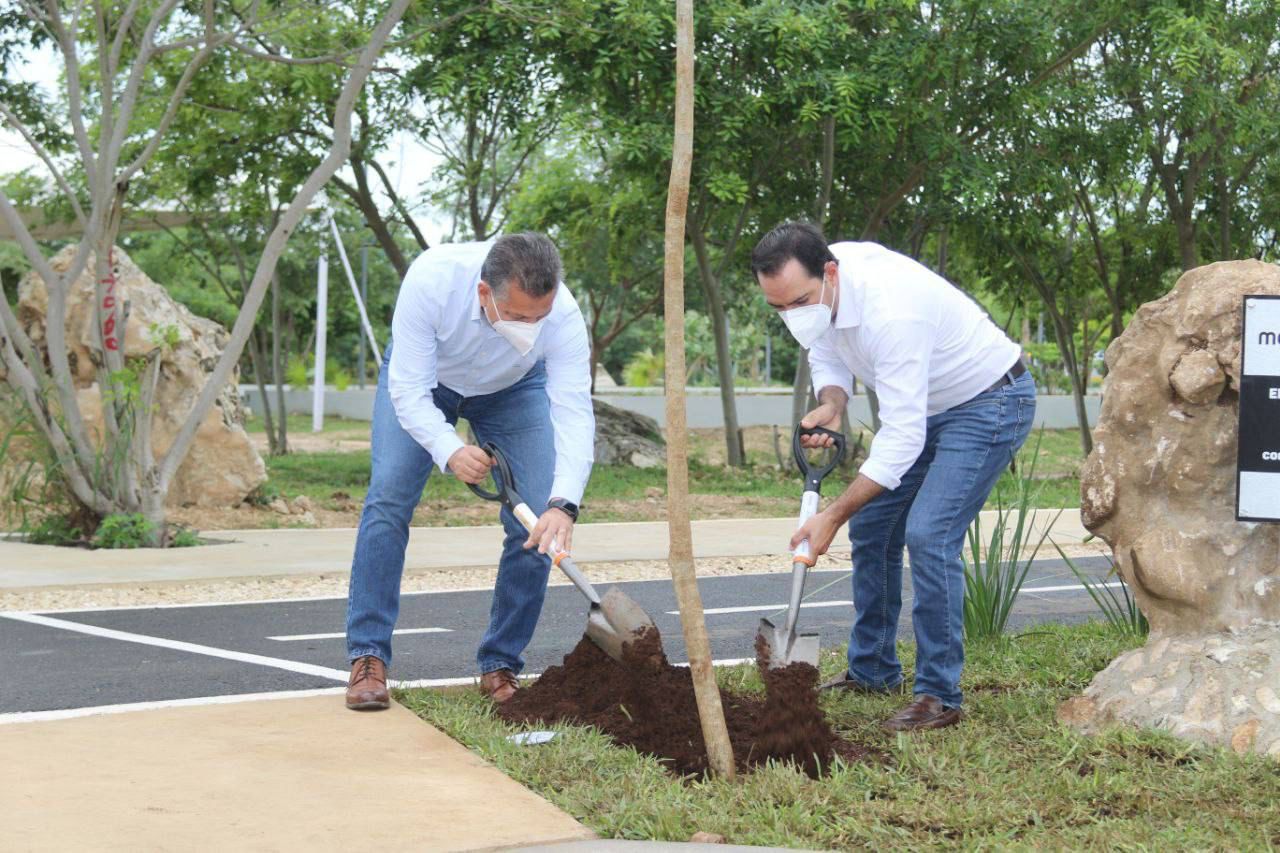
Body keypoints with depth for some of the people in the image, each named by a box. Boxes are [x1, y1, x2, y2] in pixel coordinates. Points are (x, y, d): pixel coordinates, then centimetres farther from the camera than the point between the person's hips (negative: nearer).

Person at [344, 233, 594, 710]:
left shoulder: (562, 315, -38)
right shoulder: (431, 280, -41)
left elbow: (574, 413, -42)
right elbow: (408, 390, -36)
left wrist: (563, 504, -58)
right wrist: (449, 450, -53)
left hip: (513, 389, 1)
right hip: (423, 376, -1)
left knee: (537, 520, -14)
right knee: (388, 498, -17)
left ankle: (500, 664, 0)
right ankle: (368, 658, -9)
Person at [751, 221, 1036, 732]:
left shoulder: (891, 311, -38)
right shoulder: (815, 285, -12)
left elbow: (902, 437, -37)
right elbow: (826, 353, 7)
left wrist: (834, 515, -36)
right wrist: (831, 405, -16)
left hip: (990, 402, -9)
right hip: (928, 405, 9)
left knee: (927, 534, -21)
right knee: (871, 526, 11)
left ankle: (939, 696, -12)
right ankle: (872, 671, 25)